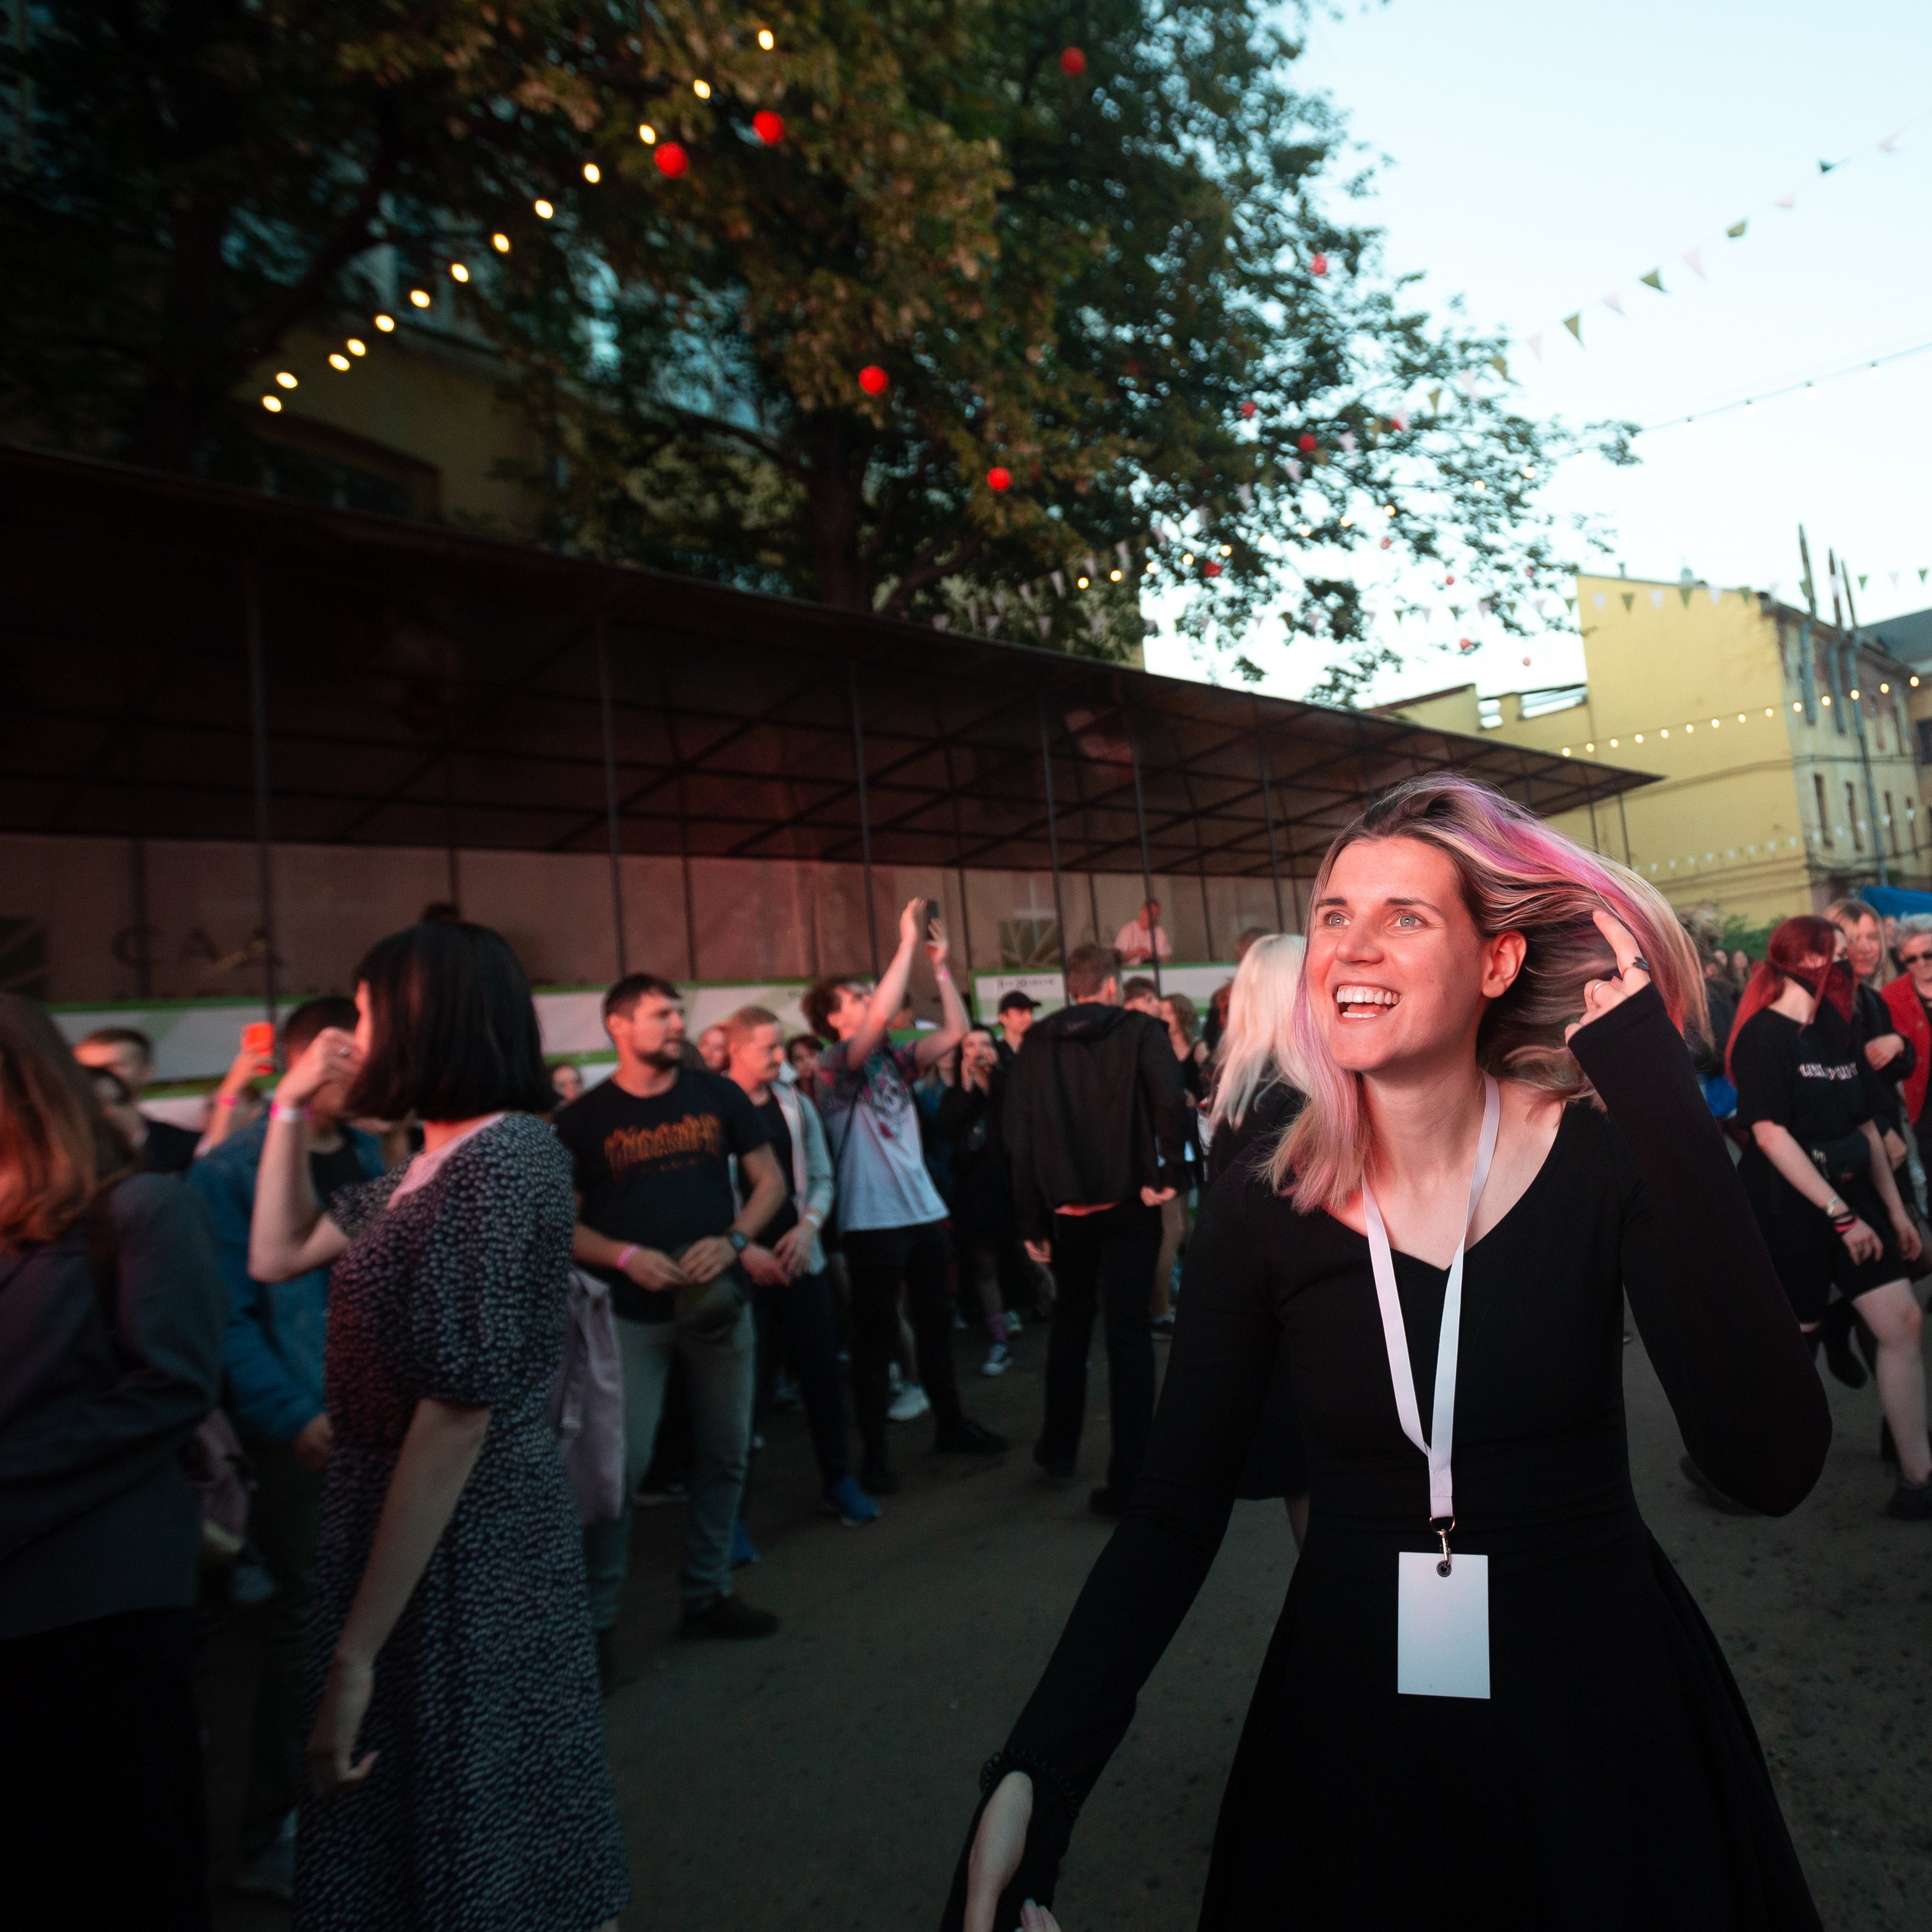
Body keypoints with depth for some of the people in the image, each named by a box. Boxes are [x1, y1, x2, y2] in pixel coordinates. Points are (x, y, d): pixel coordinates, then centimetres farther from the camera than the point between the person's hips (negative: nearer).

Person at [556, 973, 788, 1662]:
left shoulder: (718, 1096, 3)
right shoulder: (585, 1119, -3)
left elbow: (770, 1180, 5)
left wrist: (733, 1241, -11)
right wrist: (626, 1256, -18)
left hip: (720, 1302, 3)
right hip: (630, 1313, -3)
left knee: (725, 1455, 12)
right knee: (622, 1465, -4)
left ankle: (706, 1593, 30)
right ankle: (597, 1620, 14)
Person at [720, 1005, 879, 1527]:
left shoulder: (795, 1104, 7)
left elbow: (821, 1177, 10)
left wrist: (808, 1226, -7)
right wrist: (744, 1249, -15)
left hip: (801, 1259, 4)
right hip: (741, 1267, -4)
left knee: (822, 1371, 9)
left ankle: (837, 1479, 28)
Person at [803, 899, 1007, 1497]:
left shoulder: (894, 1060, 9)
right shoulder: (834, 1066, -10)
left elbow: (955, 1030, 5)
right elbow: (882, 1015, -27)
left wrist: (940, 964, -1)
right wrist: (908, 940, -22)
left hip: (924, 1211, 7)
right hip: (872, 1221, -6)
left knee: (936, 1322, 17)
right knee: (875, 1333, 3)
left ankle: (950, 1423, 32)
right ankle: (874, 1449, 15)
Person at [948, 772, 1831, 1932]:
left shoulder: (1604, 1163, -14)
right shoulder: (1263, 1213, -12)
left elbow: (1770, 1465, -28)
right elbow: (1174, 1517, -9)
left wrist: (1654, 1082, -30)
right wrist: (1037, 1774, -22)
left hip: (1603, 1718, 0)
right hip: (1348, 1730, 0)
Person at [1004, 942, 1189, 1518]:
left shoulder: (1036, 1045, 4)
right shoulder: (1141, 1030, -3)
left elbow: (1020, 1136, 0)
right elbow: (1170, 1101, -21)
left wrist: (1032, 1221, 5)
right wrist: (1165, 1175, -11)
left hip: (1067, 1209, 3)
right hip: (1127, 1204, -3)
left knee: (1070, 1320, 23)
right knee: (1128, 1331, 3)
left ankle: (1059, 1448, 33)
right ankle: (1127, 1480, 3)